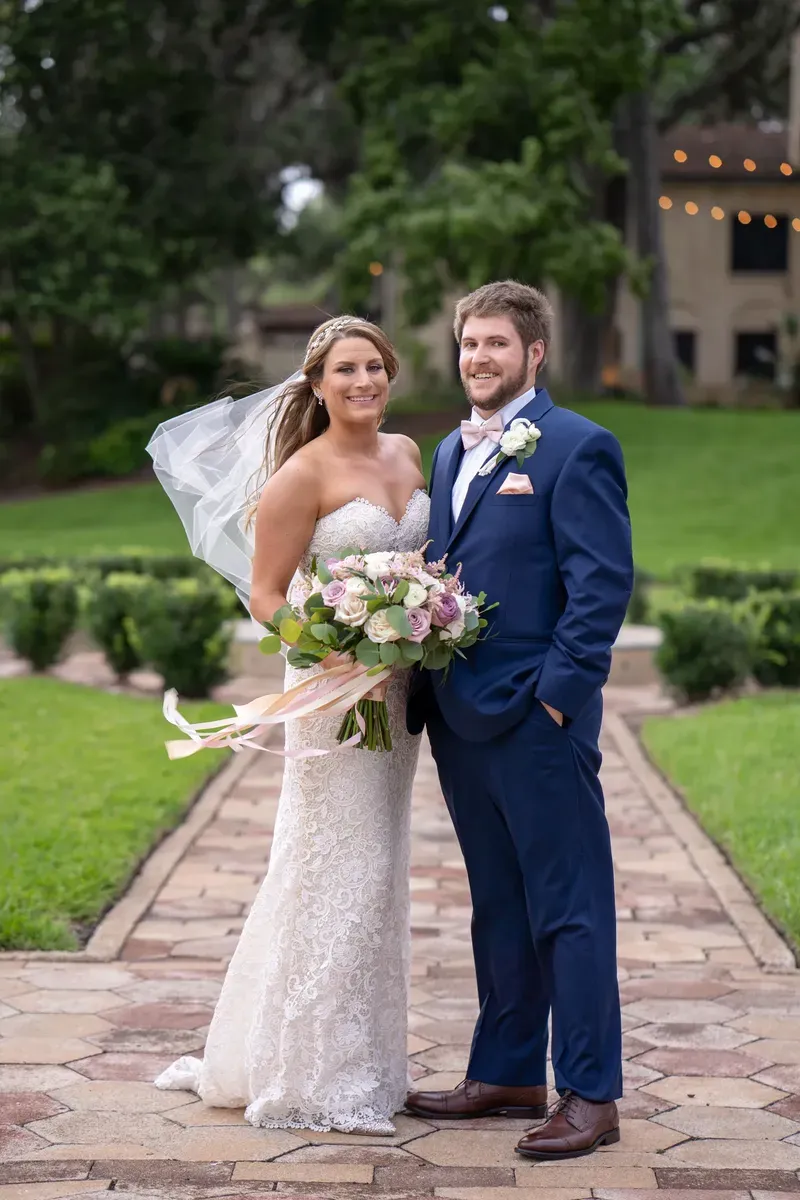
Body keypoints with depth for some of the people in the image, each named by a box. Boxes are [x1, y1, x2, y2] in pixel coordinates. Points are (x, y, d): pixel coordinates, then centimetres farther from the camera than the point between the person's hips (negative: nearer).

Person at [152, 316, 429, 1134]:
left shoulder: (405, 453, 10)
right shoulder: (304, 474, -10)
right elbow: (265, 596, -10)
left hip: (399, 689, 7)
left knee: (377, 871, 14)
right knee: (339, 871, -4)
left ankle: (363, 1062, 28)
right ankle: (321, 1085, 7)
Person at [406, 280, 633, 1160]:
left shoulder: (576, 448, -7)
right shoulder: (450, 453, 17)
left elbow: (603, 581, -13)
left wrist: (557, 692, -17)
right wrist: (425, 691, 7)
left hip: (538, 720, -8)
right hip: (459, 717, 8)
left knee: (569, 910, -1)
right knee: (498, 907, 16)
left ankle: (591, 1096, 7)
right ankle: (507, 1074, 26)